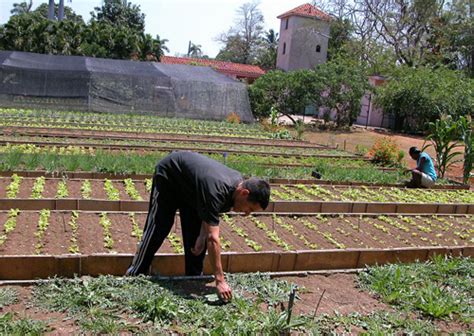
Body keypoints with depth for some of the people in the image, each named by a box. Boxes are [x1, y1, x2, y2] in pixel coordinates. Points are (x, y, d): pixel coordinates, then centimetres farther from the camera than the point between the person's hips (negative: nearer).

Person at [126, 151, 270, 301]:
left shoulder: (239, 182, -19)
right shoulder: (216, 191, -44)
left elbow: (209, 213, -3)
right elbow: (213, 238, -45)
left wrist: (202, 236, -16)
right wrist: (220, 280, -42)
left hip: (189, 186, 7)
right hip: (168, 175, -7)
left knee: (195, 233, 1)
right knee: (158, 229, -6)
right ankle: (135, 275, 8)